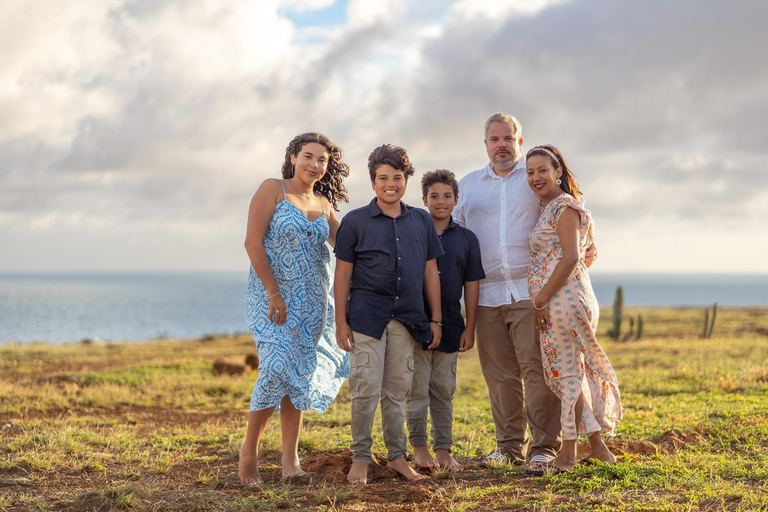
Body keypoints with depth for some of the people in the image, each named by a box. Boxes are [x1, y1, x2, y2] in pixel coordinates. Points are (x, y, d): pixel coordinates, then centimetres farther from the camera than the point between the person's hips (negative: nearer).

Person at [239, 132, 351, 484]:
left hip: (311, 301, 6)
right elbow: (253, 242, -12)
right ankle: (250, 449, 1)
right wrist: (274, 293, -16)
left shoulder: (323, 204, 12)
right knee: (278, 367, -18)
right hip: (273, 294, -6)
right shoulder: (273, 190, -5)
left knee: (298, 376, 3)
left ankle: (290, 462, 5)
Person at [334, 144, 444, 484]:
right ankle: (360, 458, 5)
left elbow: (430, 272, 14)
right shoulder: (355, 221, 2)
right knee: (365, 389, -5)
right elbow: (342, 274, 2)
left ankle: (397, 456, 18)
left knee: (397, 390, 9)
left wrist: (436, 319, 11)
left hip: (407, 317, 3)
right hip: (367, 315, -3)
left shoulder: (421, 221, 11)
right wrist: (341, 322, -3)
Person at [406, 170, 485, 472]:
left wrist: (470, 328, 4)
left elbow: (472, 285, 8)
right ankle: (419, 447, 11)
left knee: (444, 390, 8)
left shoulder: (466, 239, 8)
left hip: (450, 325, 2)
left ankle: (443, 450, 14)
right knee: (417, 388, 0)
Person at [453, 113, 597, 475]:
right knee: (499, 373, 6)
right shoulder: (468, 185, 18)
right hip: (487, 293, 3)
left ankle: (544, 447, -5)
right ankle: (510, 445, 16)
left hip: (531, 291, -3)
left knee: (537, 370, -9)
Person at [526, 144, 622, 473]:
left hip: (563, 297, -10)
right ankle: (598, 446, 18)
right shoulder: (548, 209, 20)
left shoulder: (564, 207, -9)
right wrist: (541, 301, 17)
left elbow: (570, 258, -18)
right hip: (553, 301, 10)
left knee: (567, 374, -4)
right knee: (572, 372, 12)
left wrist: (541, 300, -17)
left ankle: (568, 452, 1)